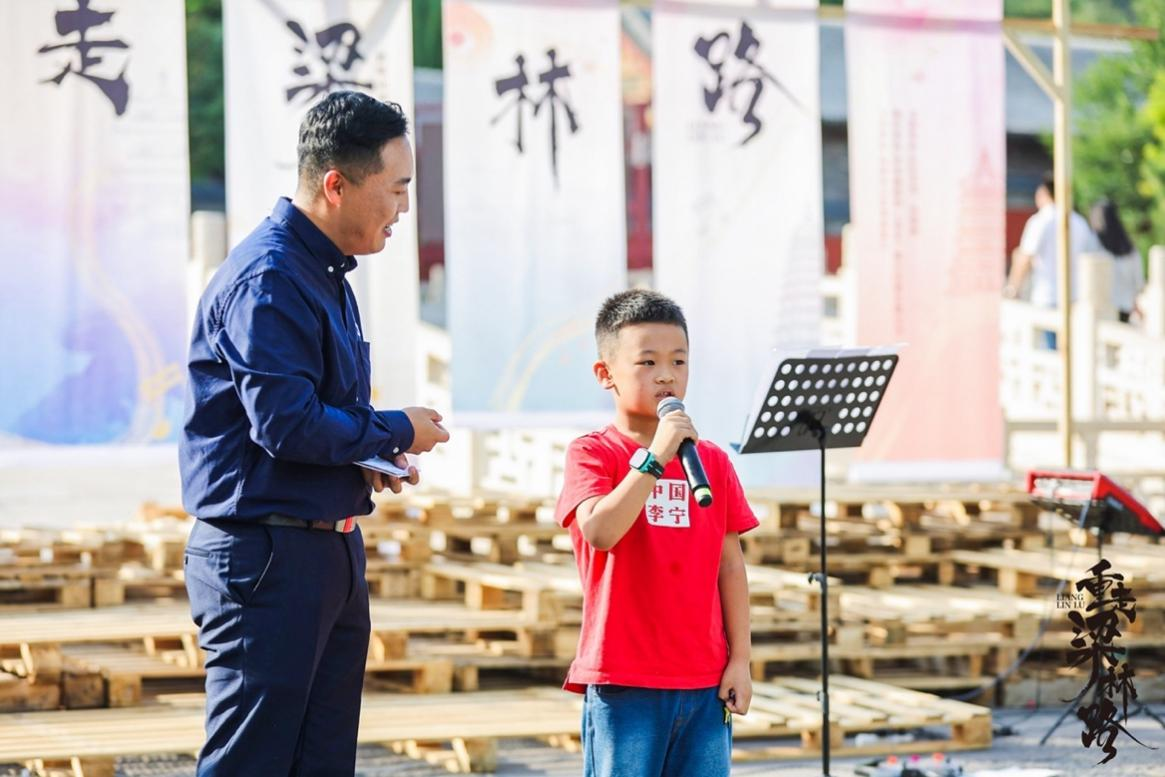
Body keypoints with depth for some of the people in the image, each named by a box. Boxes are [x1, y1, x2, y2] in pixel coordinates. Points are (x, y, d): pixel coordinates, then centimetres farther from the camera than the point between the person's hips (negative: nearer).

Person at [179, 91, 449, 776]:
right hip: (265, 557, -10)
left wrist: (374, 457, 4)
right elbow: (285, 424, -24)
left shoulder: (328, 275, 15)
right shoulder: (267, 281, -17)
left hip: (331, 549, 10)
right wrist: (395, 431, -10)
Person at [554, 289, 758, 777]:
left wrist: (740, 660, 5)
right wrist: (655, 457, -22)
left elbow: (730, 565, 10)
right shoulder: (592, 454, -3)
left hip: (706, 682, 4)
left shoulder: (713, 461, 10)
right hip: (624, 681, -4)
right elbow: (599, 531, -21)